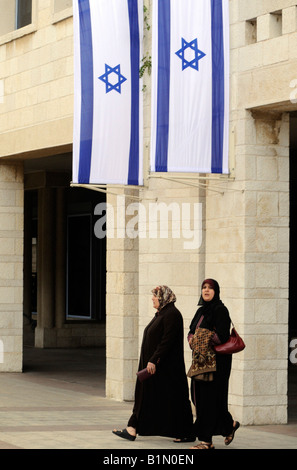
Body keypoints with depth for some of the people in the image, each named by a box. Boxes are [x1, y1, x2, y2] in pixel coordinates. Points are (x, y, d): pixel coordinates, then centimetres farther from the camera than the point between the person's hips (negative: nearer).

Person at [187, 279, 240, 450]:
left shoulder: (220, 310, -9)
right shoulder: (201, 311, 16)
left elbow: (222, 336, -18)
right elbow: (192, 332, 15)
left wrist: (203, 336, -11)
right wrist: (193, 339, -7)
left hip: (216, 360, -8)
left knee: (209, 397, -8)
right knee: (198, 396, 8)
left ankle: (206, 440, -5)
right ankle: (229, 425, 24)